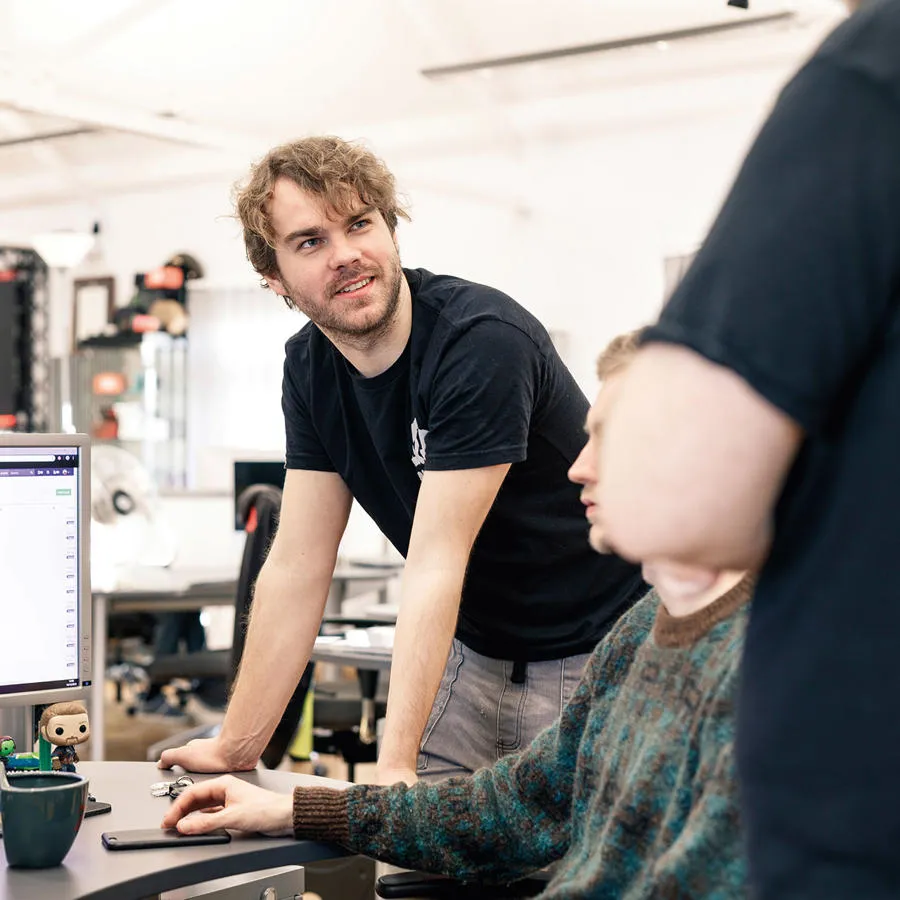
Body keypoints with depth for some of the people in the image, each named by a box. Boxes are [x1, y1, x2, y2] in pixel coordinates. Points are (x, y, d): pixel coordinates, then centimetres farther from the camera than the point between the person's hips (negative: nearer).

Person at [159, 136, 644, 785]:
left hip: (591, 654, -6)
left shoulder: (483, 340, -24)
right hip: (473, 652, 6)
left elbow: (435, 566, -29)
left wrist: (395, 766, -31)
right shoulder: (310, 366, -2)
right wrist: (237, 749, -4)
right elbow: (296, 567, -2)